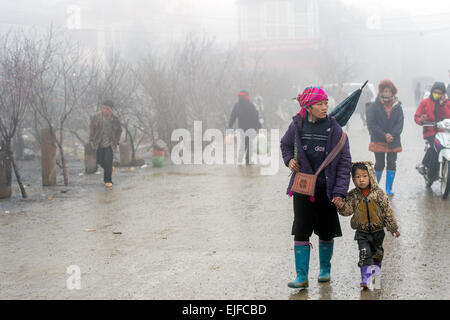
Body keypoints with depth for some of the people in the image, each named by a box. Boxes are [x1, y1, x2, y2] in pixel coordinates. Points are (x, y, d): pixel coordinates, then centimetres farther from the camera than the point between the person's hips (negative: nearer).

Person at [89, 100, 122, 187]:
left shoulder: (115, 119, -3)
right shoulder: (96, 117, -5)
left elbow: (119, 130, 13)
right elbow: (91, 128, 3)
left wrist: (116, 140, 5)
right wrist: (92, 139, -2)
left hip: (110, 144, -1)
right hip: (99, 143, 2)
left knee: (108, 162, -8)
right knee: (100, 161, 5)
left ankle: (108, 180, 4)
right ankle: (109, 169, 37)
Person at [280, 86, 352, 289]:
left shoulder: (335, 128, -6)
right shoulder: (297, 125, -1)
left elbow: (345, 162, -5)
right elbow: (285, 145, 21)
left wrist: (340, 191, -12)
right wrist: (289, 160, 1)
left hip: (326, 188, -1)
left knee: (326, 232, 9)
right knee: (301, 231, -3)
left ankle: (325, 270, 29)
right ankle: (302, 276, 3)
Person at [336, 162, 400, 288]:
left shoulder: (378, 193, -11)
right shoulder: (353, 195, -8)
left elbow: (388, 211, -4)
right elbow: (348, 210, -11)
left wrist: (394, 228, 0)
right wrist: (342, 207, -33)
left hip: (378, 230, 1)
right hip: (362, 231, -1)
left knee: (377, 253, 17)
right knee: (364, 253, -9)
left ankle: (376, 268, 41)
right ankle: (366, 276, -6)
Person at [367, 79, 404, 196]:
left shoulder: (397, 106, 5)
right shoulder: (375, 106, -2)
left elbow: (400, 123, 1)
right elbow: (371, 123, -7)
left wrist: (392, 135, -14)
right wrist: (384, 135, -14)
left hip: (394, 141, 2)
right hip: (378, 140, -2)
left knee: (392, 164, 2)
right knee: (379, 164, 0)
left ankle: (389, 188, 11)